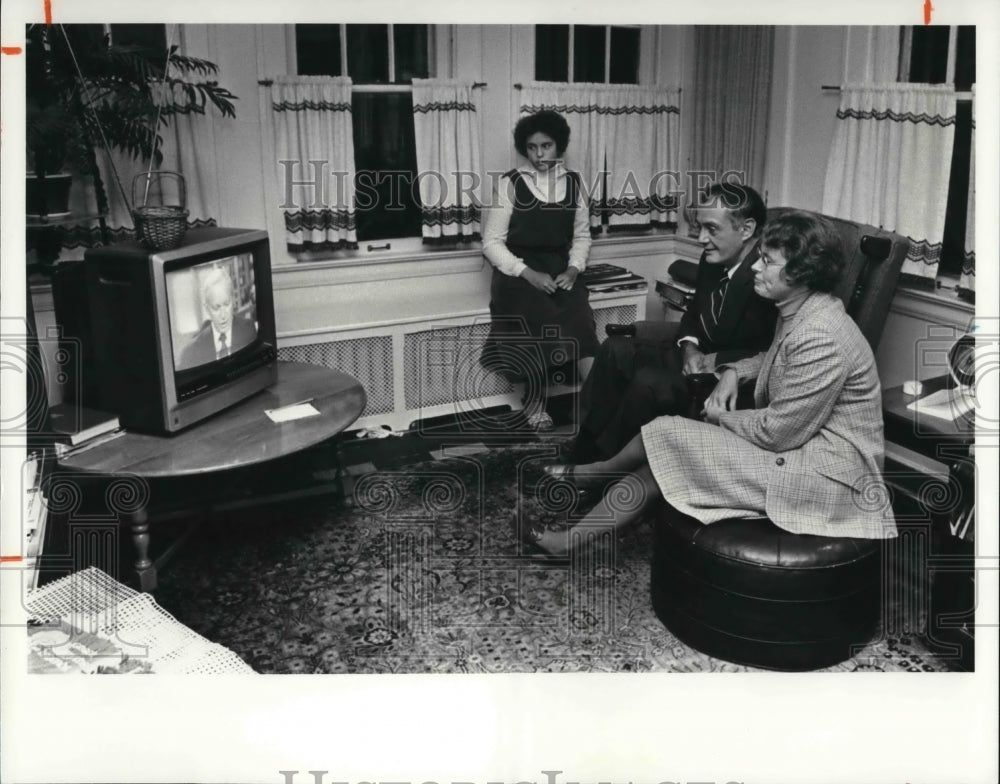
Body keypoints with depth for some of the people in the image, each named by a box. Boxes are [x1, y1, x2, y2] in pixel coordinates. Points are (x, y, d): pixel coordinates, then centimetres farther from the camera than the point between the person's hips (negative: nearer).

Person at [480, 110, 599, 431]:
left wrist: (573, 269, -5)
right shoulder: (510, 183, -2)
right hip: (518, 273, -3)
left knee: (580, 320, -28)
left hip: (560, 270, 3)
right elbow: (491, 241, -3)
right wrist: (528, 273, -16)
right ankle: (536, 406, -13)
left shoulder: (573, 182, 8)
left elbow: (581, 236, 16)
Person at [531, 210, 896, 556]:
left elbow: (777, 432, -23)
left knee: (665, 435, -11)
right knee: (661, 462, -2)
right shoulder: (797, 313, 5)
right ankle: (574, 538, 7)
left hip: (826, 474, -9)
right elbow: (774, 359, 26)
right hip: (798, 442, 10)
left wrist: (721, 416, -5)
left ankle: (595, 471, 19)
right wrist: (733, 372, 6)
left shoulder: (821, 340, -26)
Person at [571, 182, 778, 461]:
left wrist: (715, 361, -24)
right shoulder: (714, 259, 0)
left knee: (649, 383, -27)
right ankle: (583, 445, 6)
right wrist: (690, 346, -6)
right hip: (703, 354, 9)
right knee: (616, 349, 3)